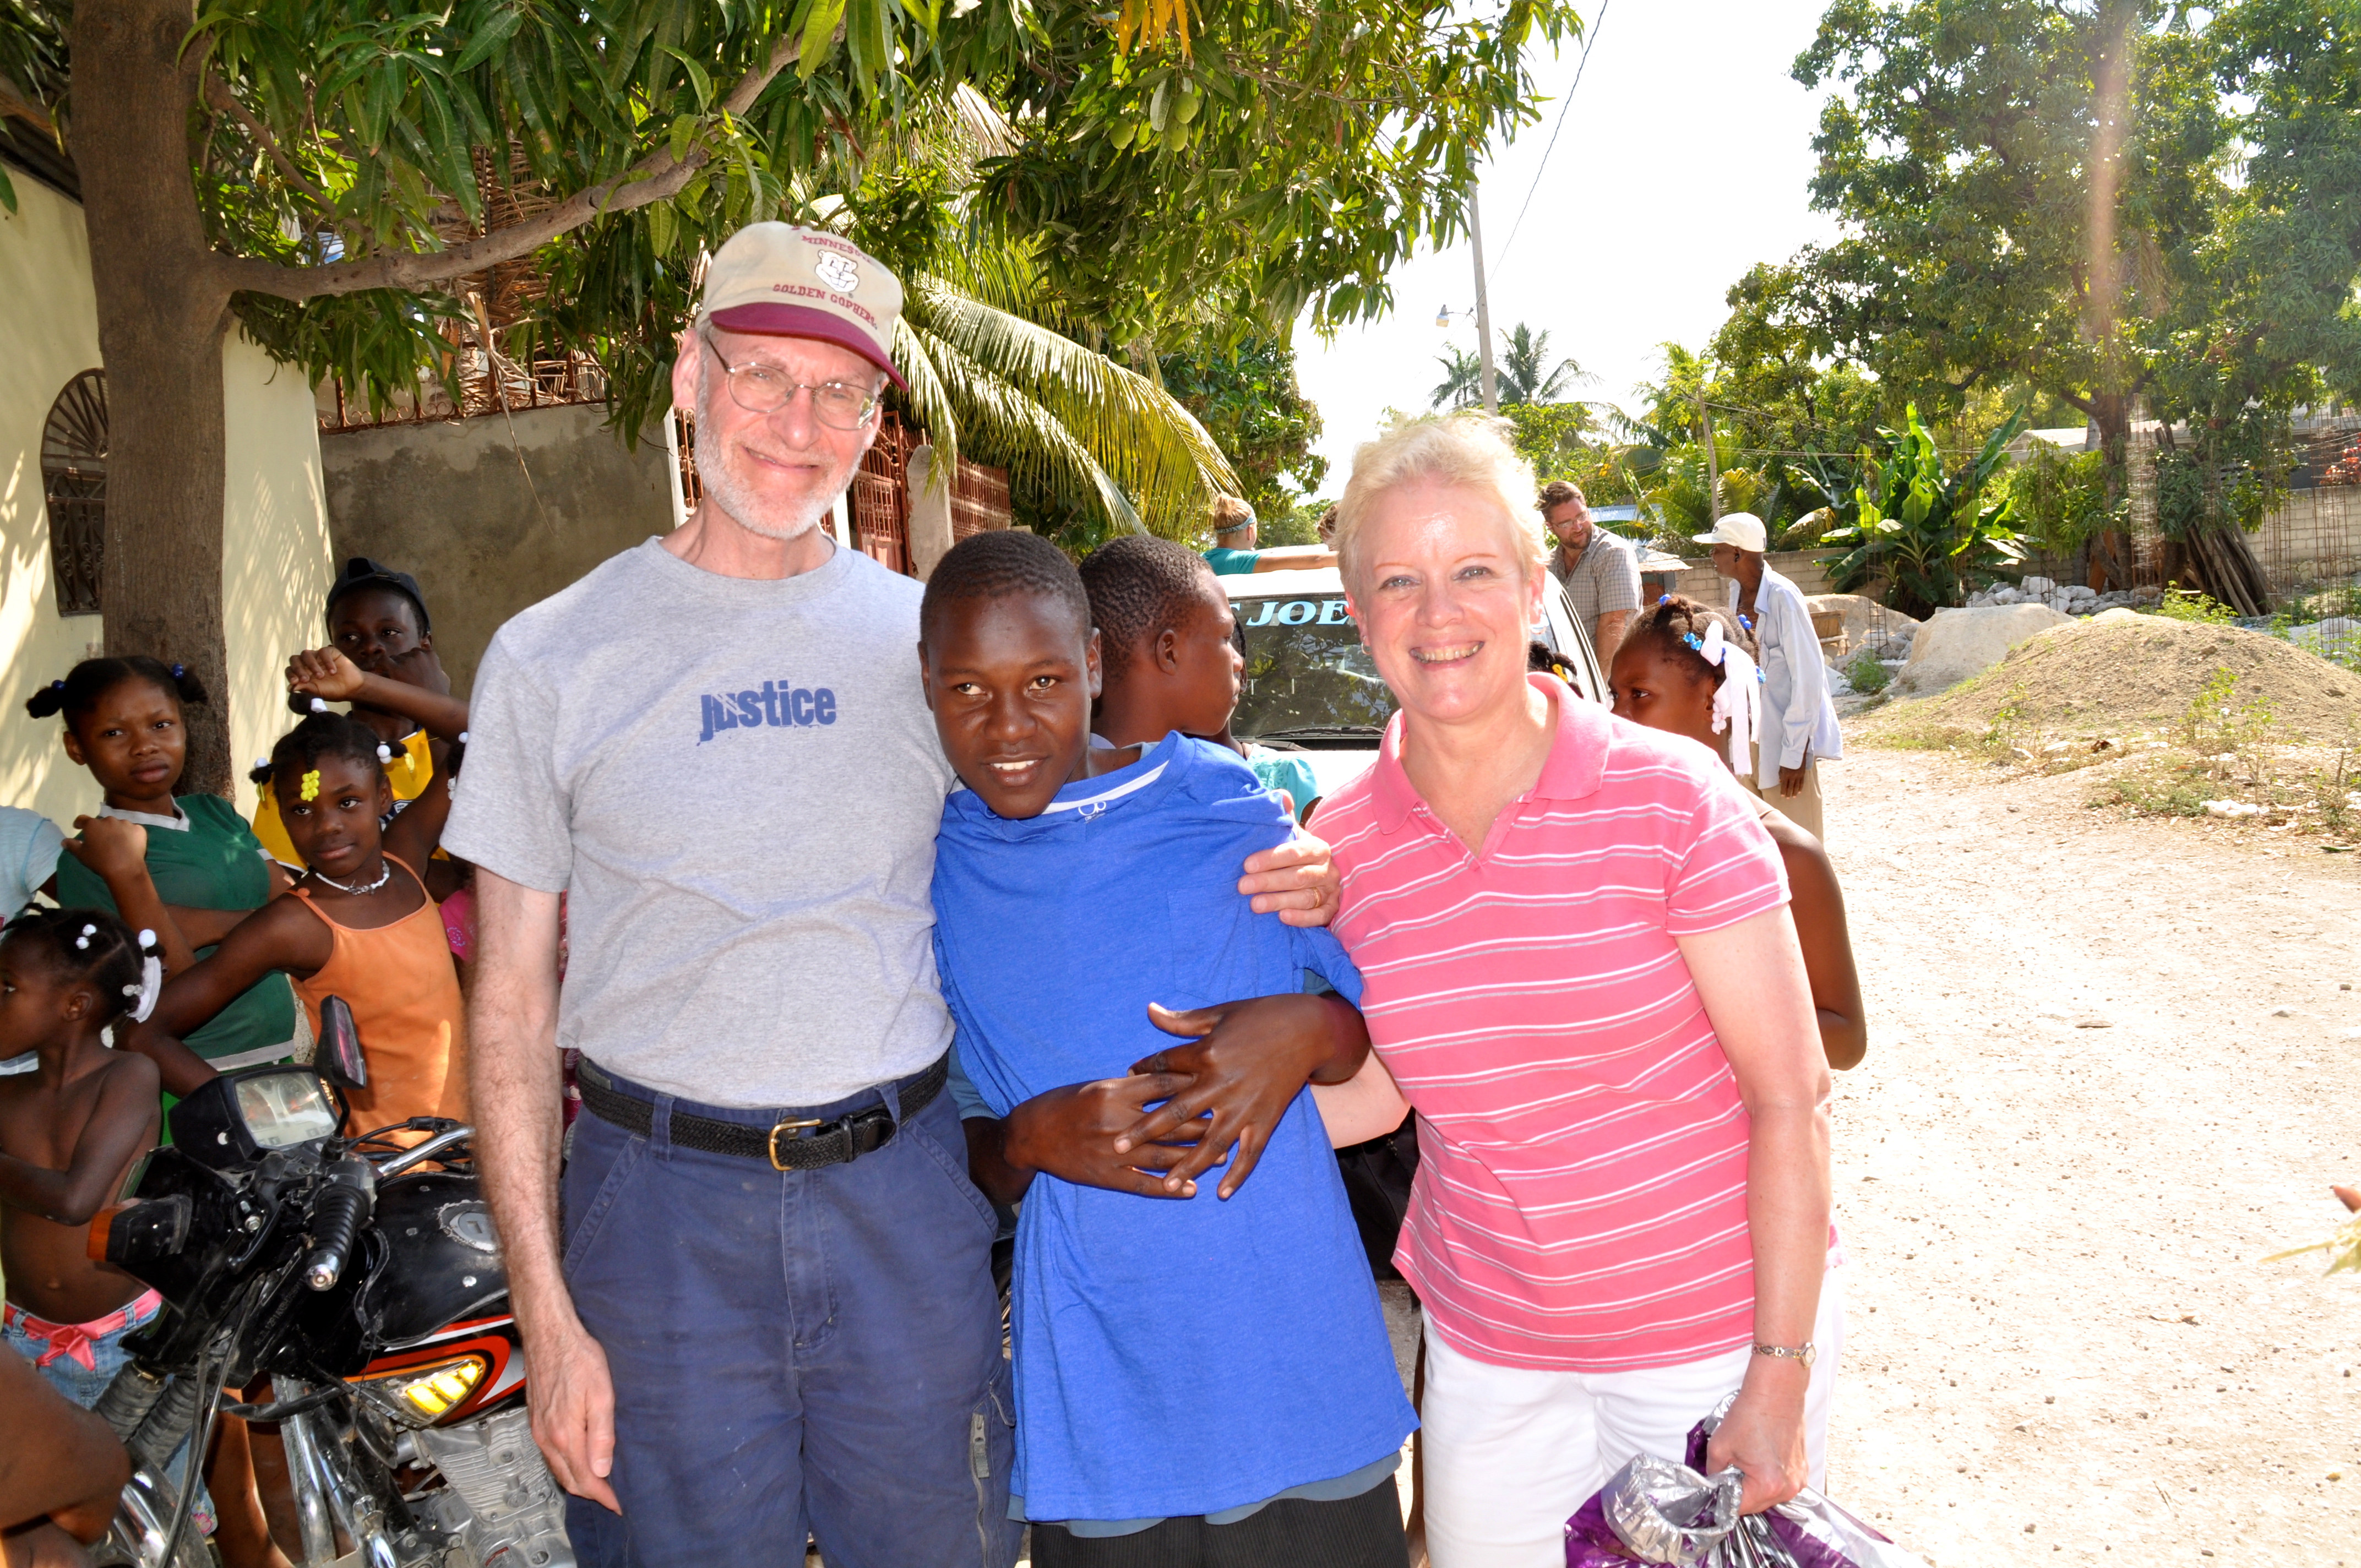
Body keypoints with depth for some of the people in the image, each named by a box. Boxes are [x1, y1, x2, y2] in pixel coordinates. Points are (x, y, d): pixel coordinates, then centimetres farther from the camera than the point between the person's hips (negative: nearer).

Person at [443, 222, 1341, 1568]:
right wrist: (548, 1316, -3)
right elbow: (514, 1004, 1)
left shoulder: (935, 638, 4)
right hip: (665, 1204, -1)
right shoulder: (551, 660, 0)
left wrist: (1269, 883, -7)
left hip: (908, 1198, 2)